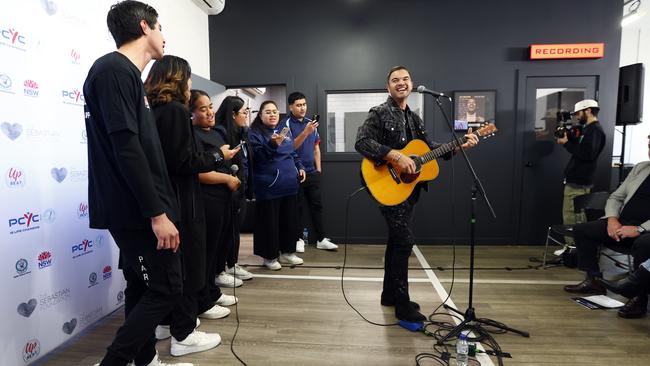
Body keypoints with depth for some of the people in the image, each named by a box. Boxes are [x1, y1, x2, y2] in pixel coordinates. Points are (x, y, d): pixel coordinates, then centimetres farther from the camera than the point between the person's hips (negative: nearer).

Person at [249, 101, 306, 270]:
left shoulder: (285, 130, 14)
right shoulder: (255, 133, -5)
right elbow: (257, 156, -19)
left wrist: (300, 167, 10)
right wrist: (273, 144, -34)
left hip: (290, 184, 6)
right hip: (269, 186, -6)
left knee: (290, 219, 14)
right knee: (270, 221, 1)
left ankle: (287, 251, 29)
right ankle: (270, 256, 16)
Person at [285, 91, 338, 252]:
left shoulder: (310, 123, 11)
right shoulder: (287, 123, -7)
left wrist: (318, 169, 9)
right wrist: (306, 132, -29)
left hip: (312, 172, 5)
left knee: (317, 205, 7)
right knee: (297, 207, 4)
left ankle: (321, 239, 15)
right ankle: (299, 239, 16)